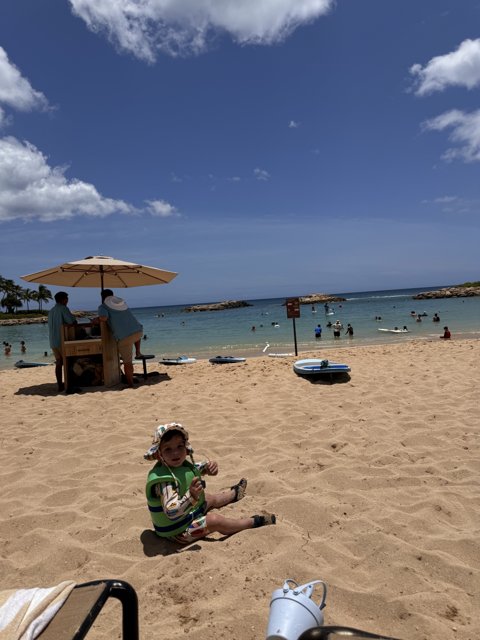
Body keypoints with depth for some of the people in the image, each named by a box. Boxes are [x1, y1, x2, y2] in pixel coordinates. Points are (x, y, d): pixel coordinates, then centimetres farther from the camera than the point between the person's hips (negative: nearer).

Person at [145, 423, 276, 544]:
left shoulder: (178, 463, -9)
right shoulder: (164, 480, -37)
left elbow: (195, 468, 12)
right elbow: (171, 512, -47)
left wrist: (208, 467, -9)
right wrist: (191, 496, -61)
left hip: (189, 514, 10)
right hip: (177, 531, -10)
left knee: (210, 498, 28)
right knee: (214, 520, -19)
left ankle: (234, 493, 60)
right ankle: (253, 522, 5)